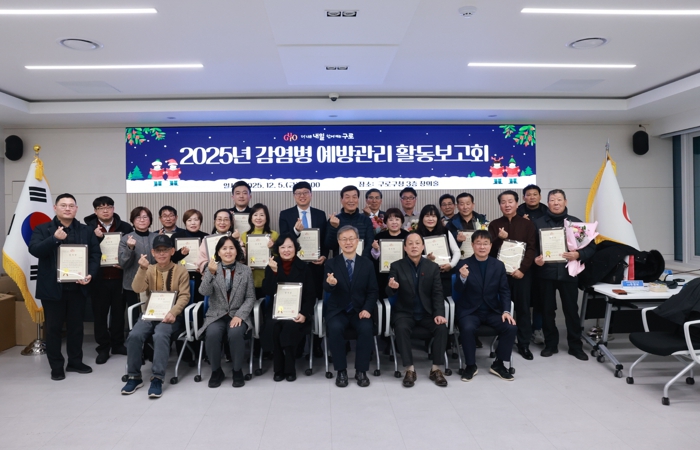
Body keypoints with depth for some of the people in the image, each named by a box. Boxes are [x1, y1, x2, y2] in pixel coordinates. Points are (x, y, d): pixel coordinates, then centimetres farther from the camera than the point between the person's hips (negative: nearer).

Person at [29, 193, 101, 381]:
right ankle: (56, 366, 18)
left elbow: (96, 254, 3)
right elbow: (34, 250, -14)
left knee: (76, 326, 12)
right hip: (52, 288, -2)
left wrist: (90, 274, -12)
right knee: (53, 327, 6)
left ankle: (75, 362, 26)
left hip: (77, 287, 2)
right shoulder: (42, 229, 1)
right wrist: (54, 238, -27)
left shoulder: (86, 231, 7)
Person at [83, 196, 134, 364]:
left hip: (119, 278, 1)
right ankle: (103, 348, 18)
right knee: (100, 314, 8)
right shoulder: (88, 229, -1)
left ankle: (117, 344, 26)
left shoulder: (125, 228, 0)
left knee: (118, 312, 12)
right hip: (99, 279, -1)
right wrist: (96, 237, -20)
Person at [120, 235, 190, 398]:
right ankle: (134, 377, -7)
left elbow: (184, 296, -5)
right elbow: (137, 289, -6)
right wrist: (142, 269, -22)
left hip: (170, 316, -3)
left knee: (160, 335, -33)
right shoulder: (149, 270, 11)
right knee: (134, 335, -24)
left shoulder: (181, 271, 2)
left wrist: (173, 312, -22)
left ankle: (157, 378, -25)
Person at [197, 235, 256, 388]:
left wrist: (240, 315, -13)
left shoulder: (246, 270, 3)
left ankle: (238, 371, -7)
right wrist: (211, 273, -27)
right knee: (212, 334, -30)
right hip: (216, 315, 1)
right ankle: (216, 371, -4)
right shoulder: (211, 268, 4)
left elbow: (250, 297, 1)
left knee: (235, 334, -32)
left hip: (238, 315, 0)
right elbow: (204, 292, -11)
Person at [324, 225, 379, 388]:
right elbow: (327, 289, -13)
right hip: (337, 311, -1)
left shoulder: (367, 264, 5)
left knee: (366, 328, -29)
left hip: (359, 310, 1)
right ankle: (341, 371, -13)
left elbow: (372, 291, 4)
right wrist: (330, 283, -38)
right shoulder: (331, 263, 0)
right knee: (335, 328, -31)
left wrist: (367, 309, -13)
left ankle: (361, 371, -10)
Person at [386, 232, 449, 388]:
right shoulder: (396, 266, -2)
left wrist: (439, 314, -17)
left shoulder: (432, 267, 3)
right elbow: (389, 293, -10)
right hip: (405, 312, -1)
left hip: (427, 312, 2)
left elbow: (437, 294, 0)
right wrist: (391, 287, -36)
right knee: (401, 328, -32)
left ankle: (436, 369, -10)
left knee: (442, 328, -25)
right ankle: (410, 369, -19)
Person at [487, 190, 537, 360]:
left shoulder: (527, 224, 5)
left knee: (523, 307, 4)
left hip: (521, 272, 0)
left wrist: (522, 269, -11)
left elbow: (531, 249, -1)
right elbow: (489, 248, 3)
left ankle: (524, 344, 12)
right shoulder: (494, 225, 8)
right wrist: (499, 238, -16)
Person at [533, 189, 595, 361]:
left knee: (571, 309, 6)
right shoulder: (538, 223, 4)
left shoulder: (575, 222, 5)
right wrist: (535, 258, -16)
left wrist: (578, 255, -15)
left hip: (568, 273, 0)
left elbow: (591, 246, 3)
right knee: (547, 310, 8)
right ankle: (550, 344, 21)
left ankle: (575, 346, 19)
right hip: (546, 273, 0)